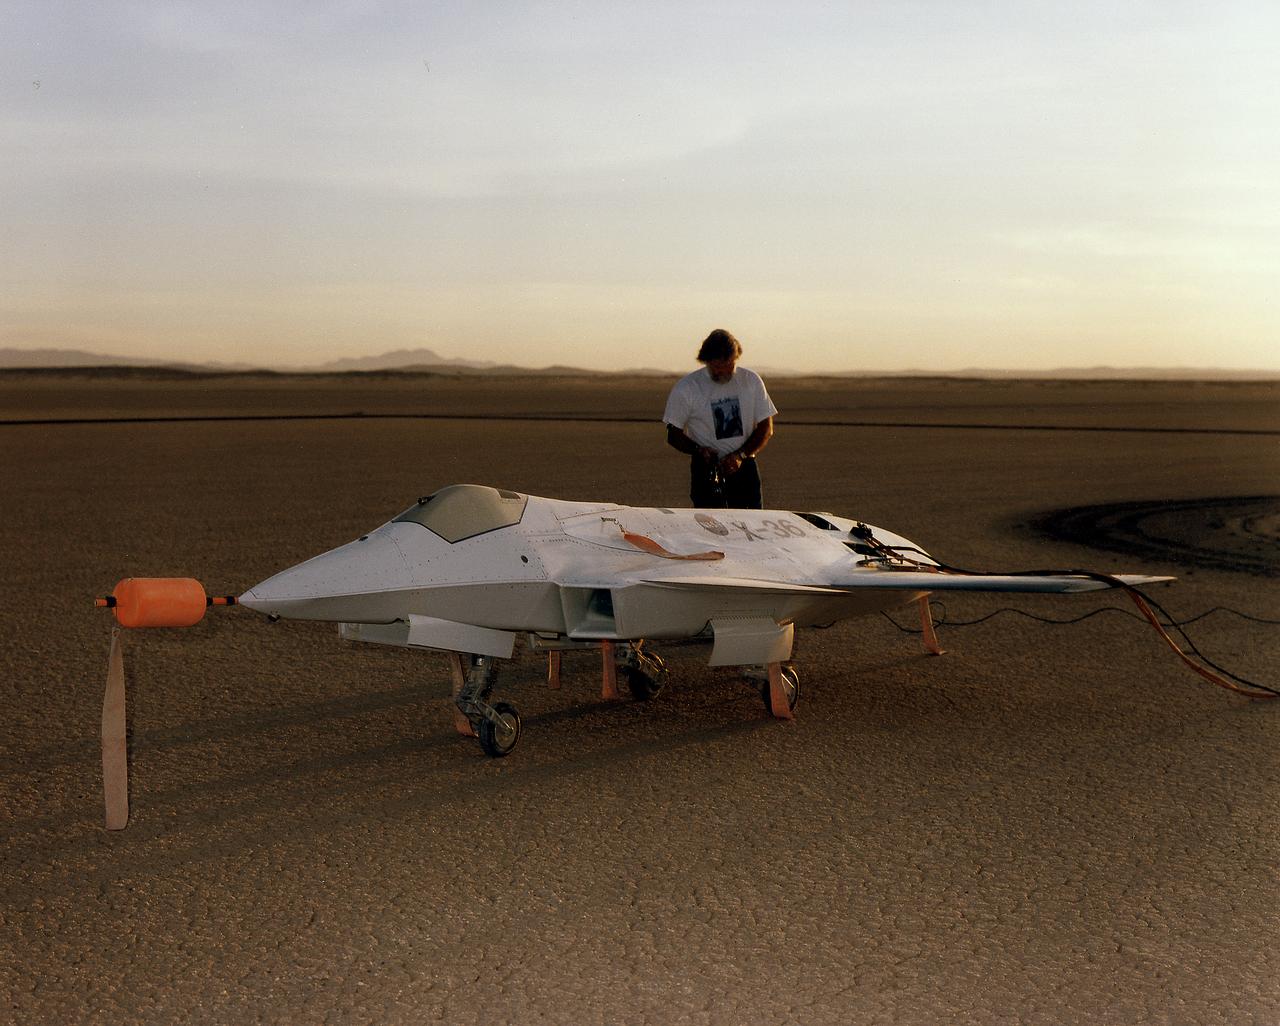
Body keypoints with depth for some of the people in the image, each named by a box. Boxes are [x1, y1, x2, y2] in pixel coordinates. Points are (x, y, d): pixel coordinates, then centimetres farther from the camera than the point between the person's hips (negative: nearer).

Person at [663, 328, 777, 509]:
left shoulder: (751, 381, 3)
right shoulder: (685, 388, -4)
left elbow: (766, 428, 4)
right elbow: (674, 434, 2)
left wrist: (740, 455, -12)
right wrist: (699, 450, -18)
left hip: (744, 467, 2)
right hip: (707, 469, -2)